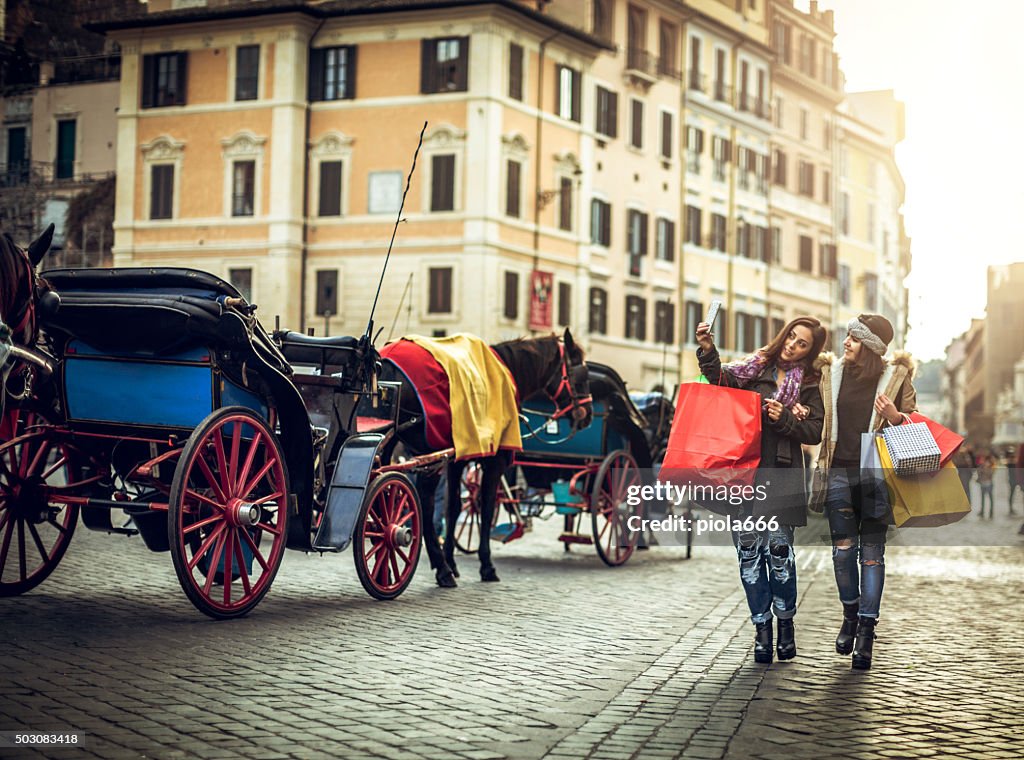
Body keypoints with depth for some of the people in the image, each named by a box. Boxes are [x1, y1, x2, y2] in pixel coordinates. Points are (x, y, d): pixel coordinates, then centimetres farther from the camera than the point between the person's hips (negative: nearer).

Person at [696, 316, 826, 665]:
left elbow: (814, 432, 1)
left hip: (781, 478, -2)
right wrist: (708, 351, -18)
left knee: (779, 550, -5)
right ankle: (761, 627, 11)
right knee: (748, 551, 2)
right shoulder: (757, 367, 11)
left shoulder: (808, 386, 8)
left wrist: (785, 420, -13)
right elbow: (721, 381, -4)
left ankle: (785, 624, 12)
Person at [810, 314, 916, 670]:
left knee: (872, 553, 0)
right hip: (839, 471, 2)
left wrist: (896, 418, -14)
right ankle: (850, 615, 23)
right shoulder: (831, 371, 5)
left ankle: (866, 629, 5)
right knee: (843, 550, 3)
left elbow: (914, 424, 7)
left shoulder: (896, 376, -1)